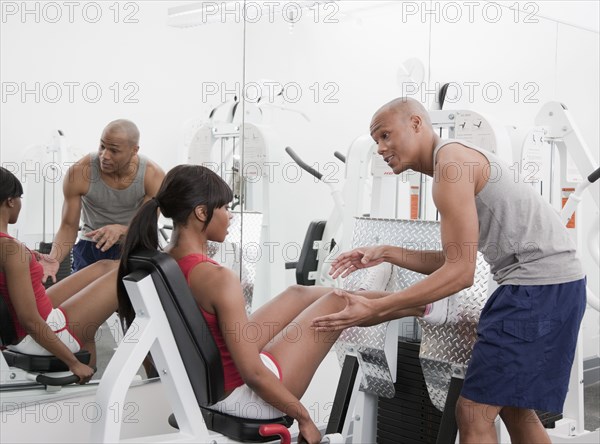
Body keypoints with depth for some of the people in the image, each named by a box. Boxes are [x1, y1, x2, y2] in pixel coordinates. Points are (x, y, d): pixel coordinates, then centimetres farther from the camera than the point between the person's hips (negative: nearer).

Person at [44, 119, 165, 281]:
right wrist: (54, 259, -34)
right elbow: (68, 226, -14)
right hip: (90, 247, 0)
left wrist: (121, 230, -43)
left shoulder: (153, 176, -19)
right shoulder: (79, 173, -21)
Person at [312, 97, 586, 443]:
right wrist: (386, 253, 11)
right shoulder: (459, 159, 19)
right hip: (552, 282, 11)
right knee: (515, 408, 20)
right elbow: (454, 261, 19)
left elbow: (460, 273, -18)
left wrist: (375, 310, -18)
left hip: (540, 283, -11)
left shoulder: (450, 160, -13)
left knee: (474, 414, -7)